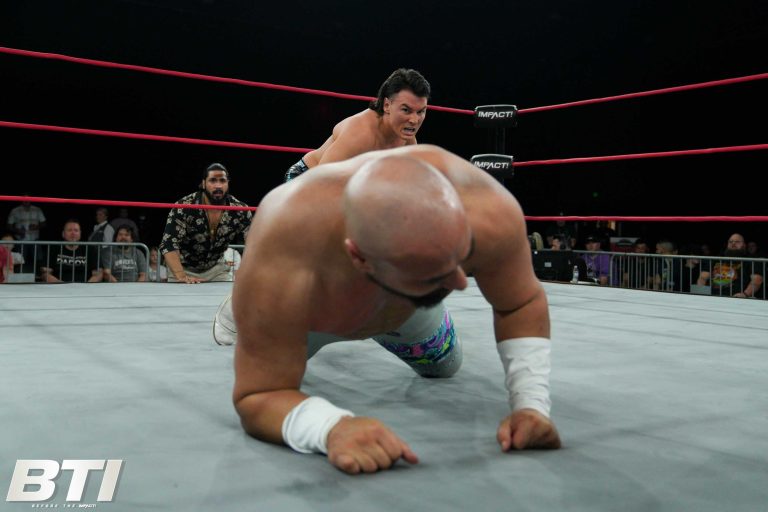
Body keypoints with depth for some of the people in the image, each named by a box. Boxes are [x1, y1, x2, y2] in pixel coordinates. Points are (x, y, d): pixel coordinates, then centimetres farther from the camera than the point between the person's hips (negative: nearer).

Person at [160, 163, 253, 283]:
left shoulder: (240, 211, -15)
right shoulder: (184, 207, -24)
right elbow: (168, 244, -29)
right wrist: (182, 277, -42)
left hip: (215, 268, 3)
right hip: (184, 268, -2)